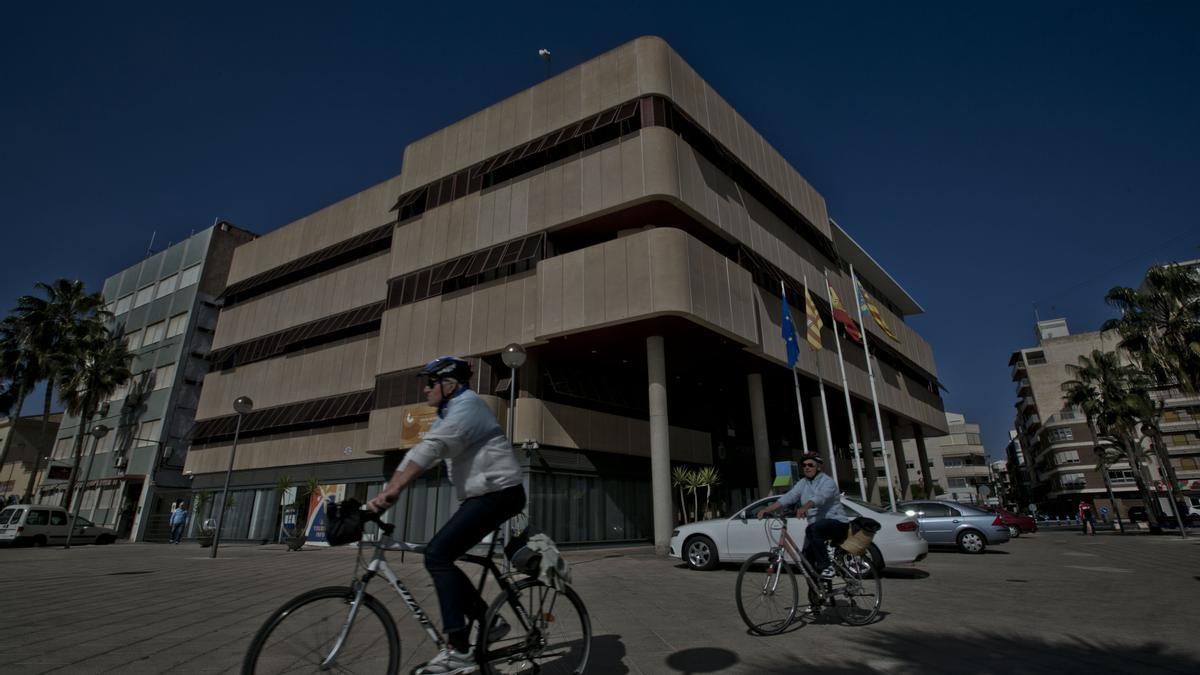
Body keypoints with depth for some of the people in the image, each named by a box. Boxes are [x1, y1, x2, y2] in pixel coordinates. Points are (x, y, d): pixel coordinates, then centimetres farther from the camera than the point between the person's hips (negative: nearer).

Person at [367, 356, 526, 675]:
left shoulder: (467, 404, -13)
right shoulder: (448, 414, 18)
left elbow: (431, 448, -28)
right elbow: (416, 452, 10)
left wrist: (394, 491, -36)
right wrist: (385, 493, -1)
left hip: (498, 492, -10)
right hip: (481, 495, 10)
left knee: (437, 556, -16)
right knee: (441, 558, 8)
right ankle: (490, 621, 19)